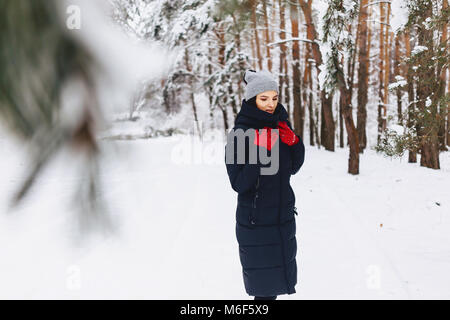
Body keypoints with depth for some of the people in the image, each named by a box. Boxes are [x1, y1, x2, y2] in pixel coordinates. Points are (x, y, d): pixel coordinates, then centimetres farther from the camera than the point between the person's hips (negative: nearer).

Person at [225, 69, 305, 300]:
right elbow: (238, 183, -17)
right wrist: (260, 152, -27)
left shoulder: (281, 125, 5)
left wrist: (294, 143, -6)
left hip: (283, 216, 6)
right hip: (255, 219, -6)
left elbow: (293, 168, 12)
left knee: (280, 274, 14)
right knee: (264, 287, 1)